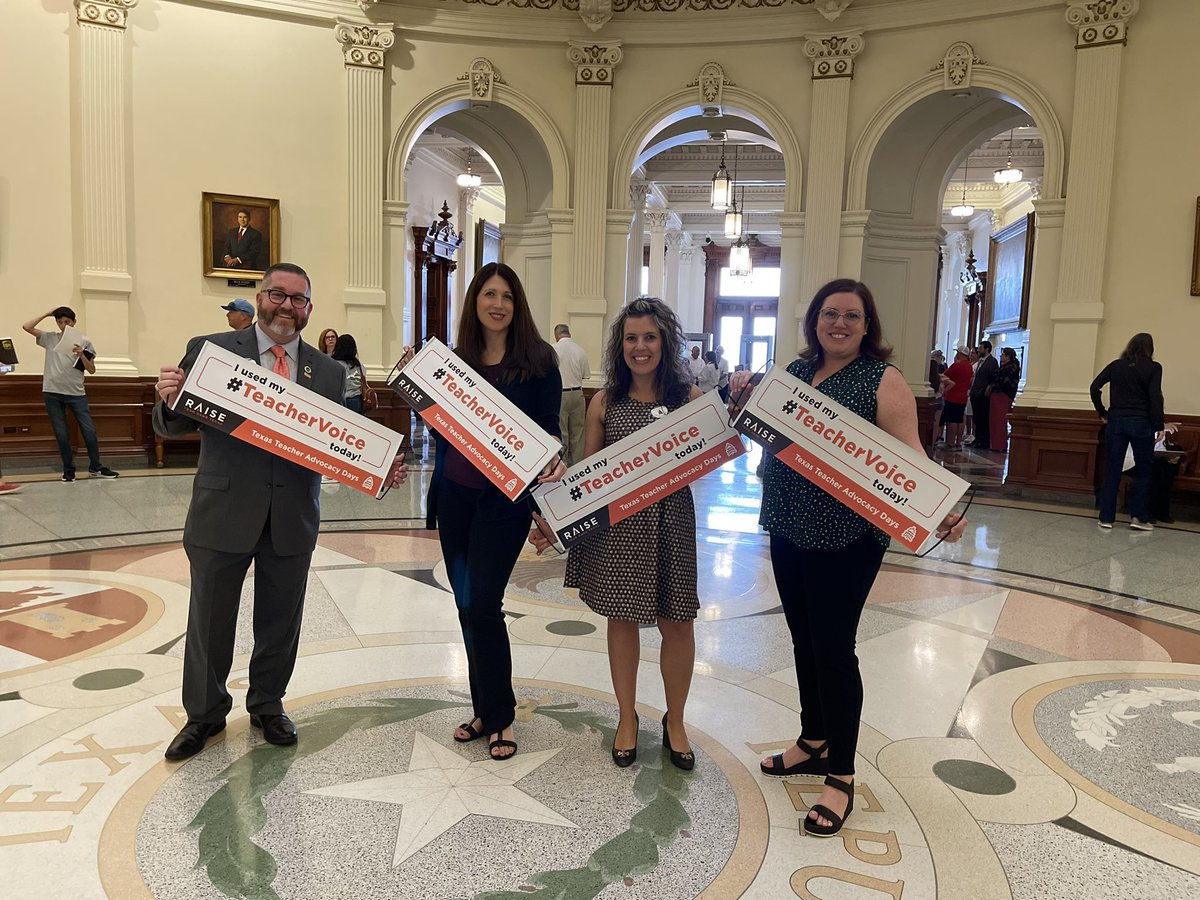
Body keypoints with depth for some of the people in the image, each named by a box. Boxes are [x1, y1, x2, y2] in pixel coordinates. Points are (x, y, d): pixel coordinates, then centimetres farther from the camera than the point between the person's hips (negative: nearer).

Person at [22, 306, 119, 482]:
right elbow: (27, 327, 1)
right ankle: (68, 470, 14)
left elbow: (92, 370, 3)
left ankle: (95, 467, 11)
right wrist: (46, 314, 4)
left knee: (89, 431, -2)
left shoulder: (83, 342, 5)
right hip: (53, 393, 1)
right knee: (61, 434, 4)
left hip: (76, 393, -1)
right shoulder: (50, 338, 10)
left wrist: (81, 355, -14)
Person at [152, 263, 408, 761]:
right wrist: (169, 400, -23)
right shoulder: (210, 350, -1)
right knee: (210, 621, 13)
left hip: (293, 518, 2)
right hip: (224, 511, -2)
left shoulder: (329, 372, 6)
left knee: (279, 622, 16)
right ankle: (205, 714, 36)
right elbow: (174, 426, 0)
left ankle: (268, 706, 39)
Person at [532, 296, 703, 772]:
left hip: (670, 522, -1)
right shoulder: (605, 402, 2)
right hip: (615, 524, 1)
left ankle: (675, 722, 31)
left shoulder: (690, 397, 0)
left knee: (677, 623, 7)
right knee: (622, 619, 12)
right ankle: (627, 719, 33)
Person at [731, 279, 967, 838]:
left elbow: (908, 456, -14)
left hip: (846, 536, -6)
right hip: (788, 529, 6)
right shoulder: (796, 370, 10)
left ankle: (840, 776, 15)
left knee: (833, 646, -1)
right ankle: (814, 743, 35)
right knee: (805, 640, 16)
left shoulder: (883, 380, -8)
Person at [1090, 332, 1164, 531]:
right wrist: (1158, 426, -5)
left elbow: (1095, 386, 0)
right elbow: (1155, 398, -9)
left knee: (1112, 471, 6)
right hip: (1141, 423, -2)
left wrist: (1102, 413, 7)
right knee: (1143, 471, 11)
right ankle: (1138, 517, 10)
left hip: (1116, 421, 2)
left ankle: (1106, 517, 7)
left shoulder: (1116, 365, 6)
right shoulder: (1153, 368, -2)